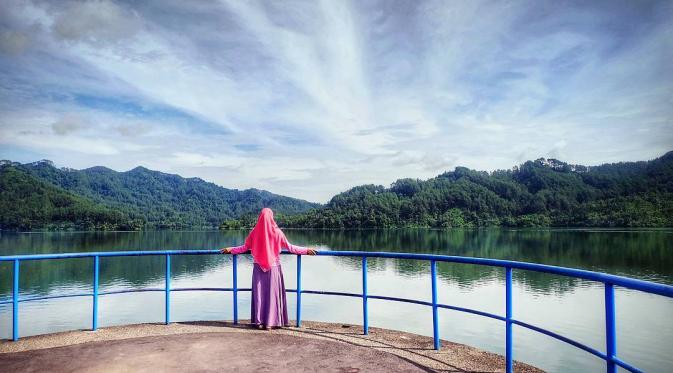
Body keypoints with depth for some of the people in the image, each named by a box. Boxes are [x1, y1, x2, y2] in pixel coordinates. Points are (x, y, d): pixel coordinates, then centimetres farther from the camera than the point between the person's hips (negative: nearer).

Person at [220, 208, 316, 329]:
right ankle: (270, 322, 5)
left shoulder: (254, 232, -3)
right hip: (273, 267, -2)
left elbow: (245, 247, 4)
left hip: (258, 267, 2)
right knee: (272, 293, 5)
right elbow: (289, 247, -4)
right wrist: (306, 250, 6)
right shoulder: (277, 232, -8)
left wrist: (230, 249, 20)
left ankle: (259, 321, 11)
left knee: (259, 293, 9)